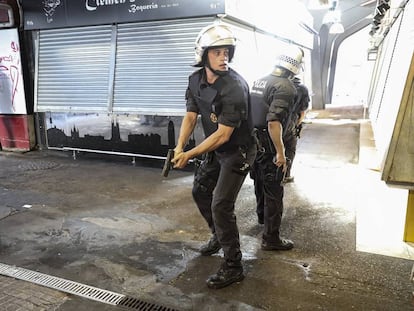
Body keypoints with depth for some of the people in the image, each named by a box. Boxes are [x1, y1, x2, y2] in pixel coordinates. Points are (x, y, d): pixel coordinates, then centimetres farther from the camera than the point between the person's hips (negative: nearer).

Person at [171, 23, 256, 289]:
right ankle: (219, 236, 40)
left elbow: (223, 134, -28)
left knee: (221, 205, -10)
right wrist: (179, 147, -18)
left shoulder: (234, 87, -28)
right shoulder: (196, 80, -4)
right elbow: (191, 117, -2)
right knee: (200, 192, 17)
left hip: (238, 151, -8)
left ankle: (233, 267, 6)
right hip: (215, 149, 8)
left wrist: (189, 155, -26)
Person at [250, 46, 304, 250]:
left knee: (260, 183, 26)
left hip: (254, 142, 9)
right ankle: (271, 238, 11)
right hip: (268, 146, -9)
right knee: (273, 191, 2)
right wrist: (280, 152, -22)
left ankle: (262, 216, 48)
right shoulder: (285, 87, -18)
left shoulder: (259, 81, 9)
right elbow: (274, 122, -28)